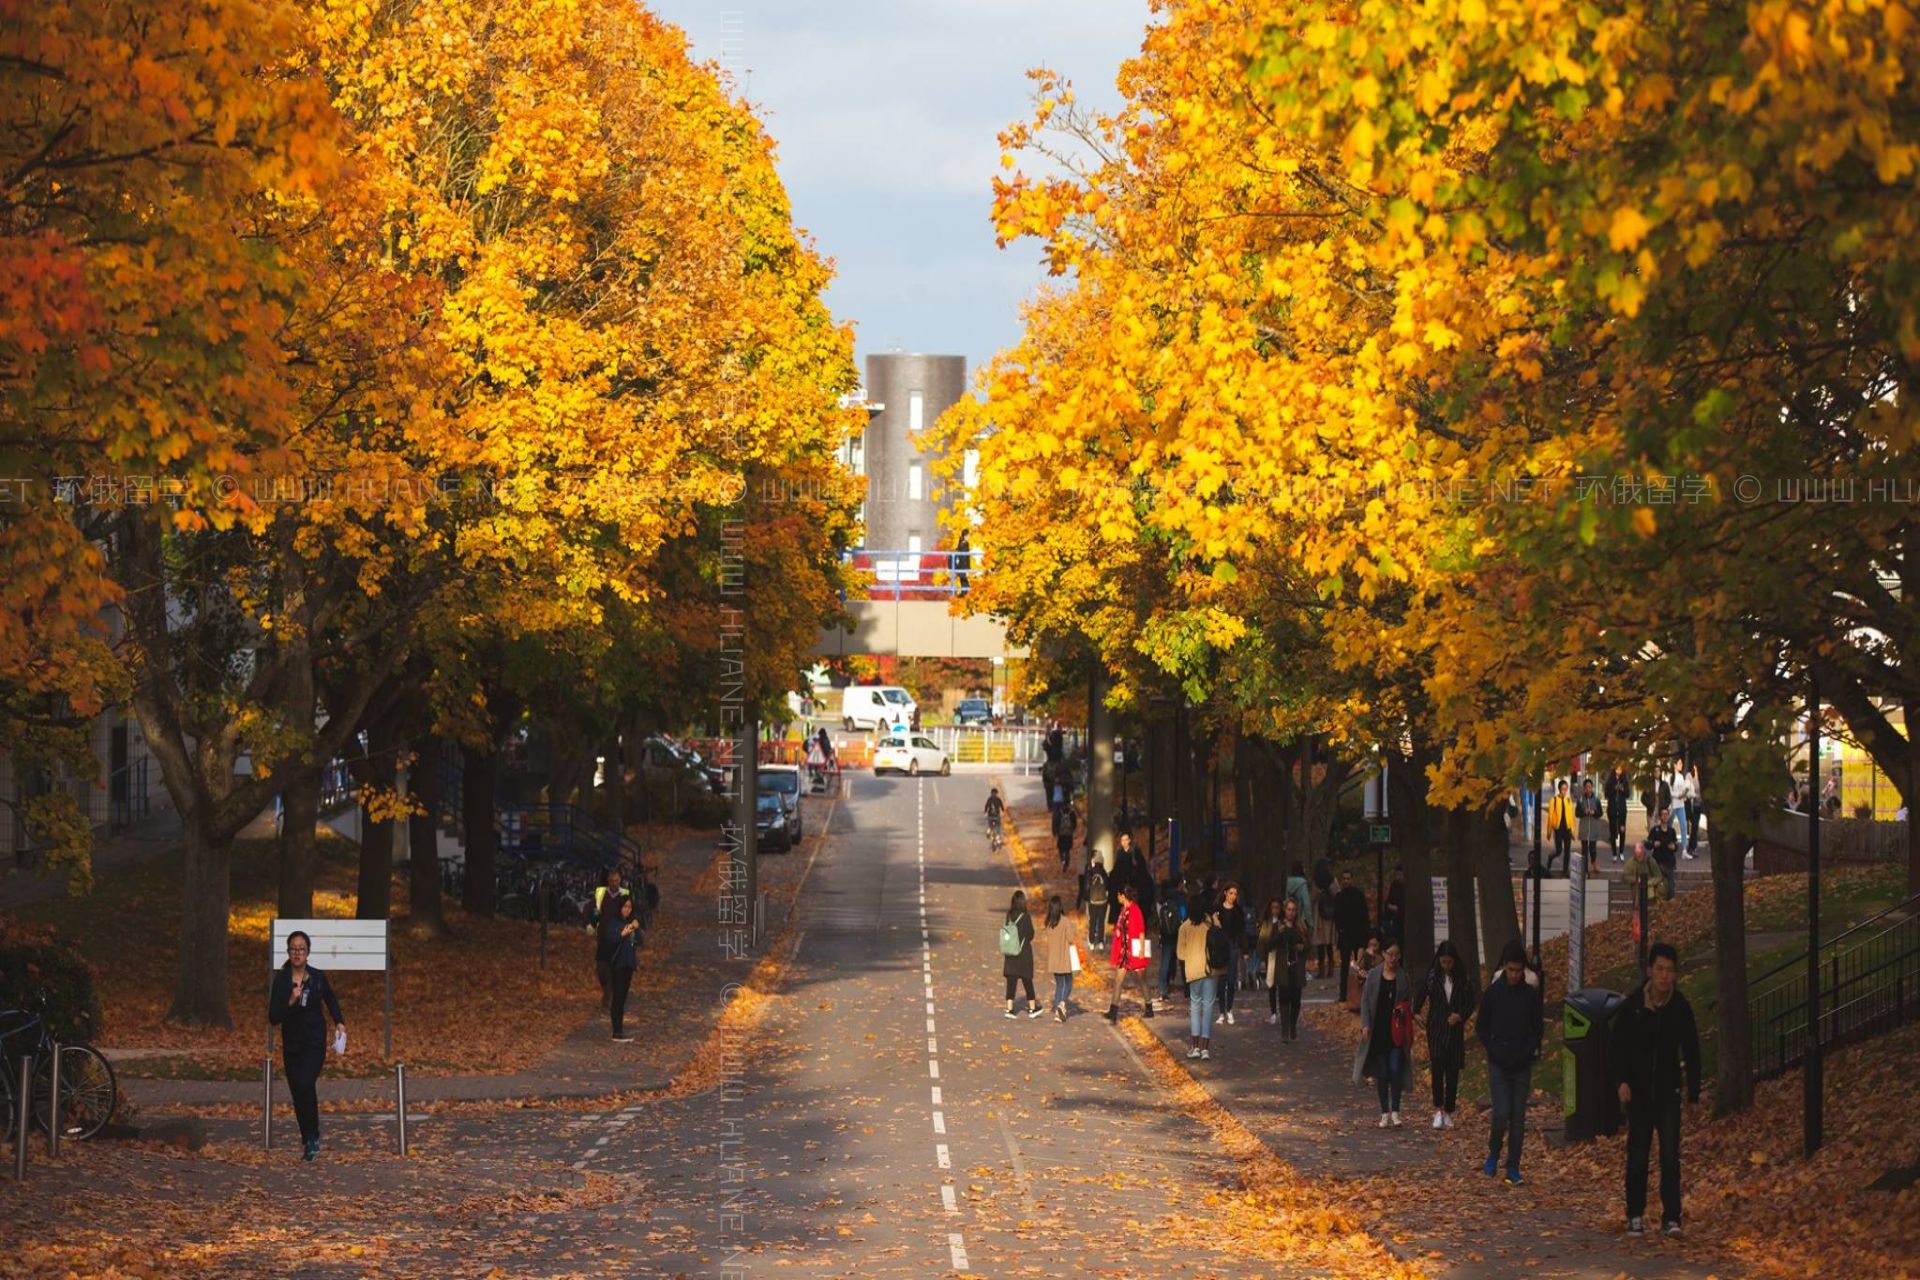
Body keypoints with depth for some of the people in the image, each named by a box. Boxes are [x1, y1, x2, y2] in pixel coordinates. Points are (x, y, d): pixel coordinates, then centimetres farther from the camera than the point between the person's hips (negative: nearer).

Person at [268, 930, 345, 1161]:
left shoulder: (318, 978, -2)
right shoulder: (280, 980, -4)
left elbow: (331, 1001, 19)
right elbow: (273, 1018, -8)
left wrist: (339, 1022, 8)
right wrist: (290, 1002, -22)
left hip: (315, 1042, -2)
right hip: (291, 1044, 2)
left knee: (305, 1084, -22)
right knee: (298, 1093, 6)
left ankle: (312, 1138, -8)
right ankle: (309, 1141, 22)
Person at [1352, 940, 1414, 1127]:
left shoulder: (1403, 977, 3)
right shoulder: (1374, 975, 1)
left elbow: (1410, 1001, 13)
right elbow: (1365, 1000, 4)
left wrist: (1405, 1010, -8)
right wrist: (1365, 1024, -5)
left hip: (1397, 1030, 0)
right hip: (1378, 1030, 0)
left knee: (1395, 1069, -9)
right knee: (1382, 1073, 4)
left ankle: (1395, 1112, -3)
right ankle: (1385, 1113, 12)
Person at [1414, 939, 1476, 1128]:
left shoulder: (1464, 978, 1)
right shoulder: (1432, 976, 1)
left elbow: (1471, 1002, 5)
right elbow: (1420, 997, 8)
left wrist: (1460, 1016, -12)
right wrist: (1415, 1014, -8)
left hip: (1455, 1029, 1)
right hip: (1436, 1027, -1)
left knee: (1453, 1071, 4)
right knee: (1437, 1065, -15)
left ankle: (1448, 1113, 14)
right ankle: (1438, 1111, -15)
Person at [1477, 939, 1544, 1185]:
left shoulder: (1531, 994, 2)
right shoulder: (1492, 993, -2)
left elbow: (1538, 1028, 10)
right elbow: (1481, 1028, 4)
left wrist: (1529, 1051, -6)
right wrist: (1495, 1051, -9)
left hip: (1522, 1065, 2)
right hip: (1498, 1065, -2)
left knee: (1518, 1118, 2)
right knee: (1502, 1114, -11)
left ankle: (1513, 1168, 8)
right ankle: (1493, 1154, 15)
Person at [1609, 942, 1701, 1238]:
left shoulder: (1681, 1008, -3)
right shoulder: (1632, 1006, -5)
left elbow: (1692, 1052, 5)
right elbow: (1616, 1047, 2)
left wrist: (1694, 1093, 1)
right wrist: (1622, 1080, -12)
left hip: (1668, 1092, 0)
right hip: (1638, 1092, 0)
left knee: (1670, 1155, -9)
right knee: (1637, 1156, 6)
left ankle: (1671, 1217, -6)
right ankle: (1635, 1216, 17)